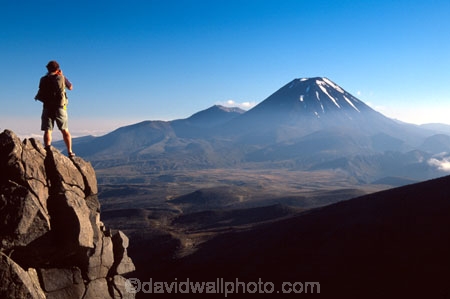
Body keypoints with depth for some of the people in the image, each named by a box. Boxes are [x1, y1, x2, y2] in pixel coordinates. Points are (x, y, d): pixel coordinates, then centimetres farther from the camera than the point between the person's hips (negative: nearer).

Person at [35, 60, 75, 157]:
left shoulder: (43, 80, 0)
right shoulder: (62, 78, -1)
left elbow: (40, 94, 3)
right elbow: (71, 87, 16)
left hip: (47, 108, 0)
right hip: (60, 108, 0)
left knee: (47, 131, 0)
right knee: (65, 130, 9)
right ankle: (70, 152, 9)